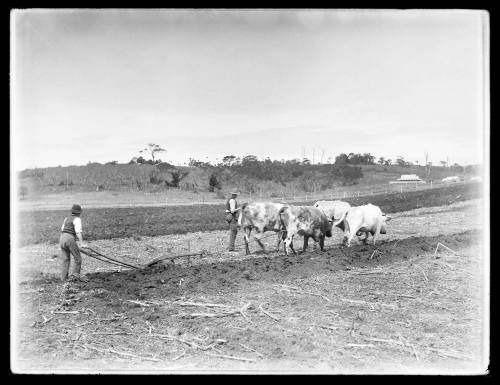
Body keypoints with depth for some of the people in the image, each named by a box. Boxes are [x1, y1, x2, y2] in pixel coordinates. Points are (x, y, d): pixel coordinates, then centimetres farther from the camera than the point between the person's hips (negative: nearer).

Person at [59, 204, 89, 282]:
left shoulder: (66, 219, 18)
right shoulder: (77, 219, -3)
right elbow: (78, 232, -14)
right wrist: (81, 243, -16)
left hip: (62, 238, 7)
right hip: (70, 239, -7)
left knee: (65, 259, 9)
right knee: (77, 258, 4)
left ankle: (64, 278, 8)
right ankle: (75, 275, -1)